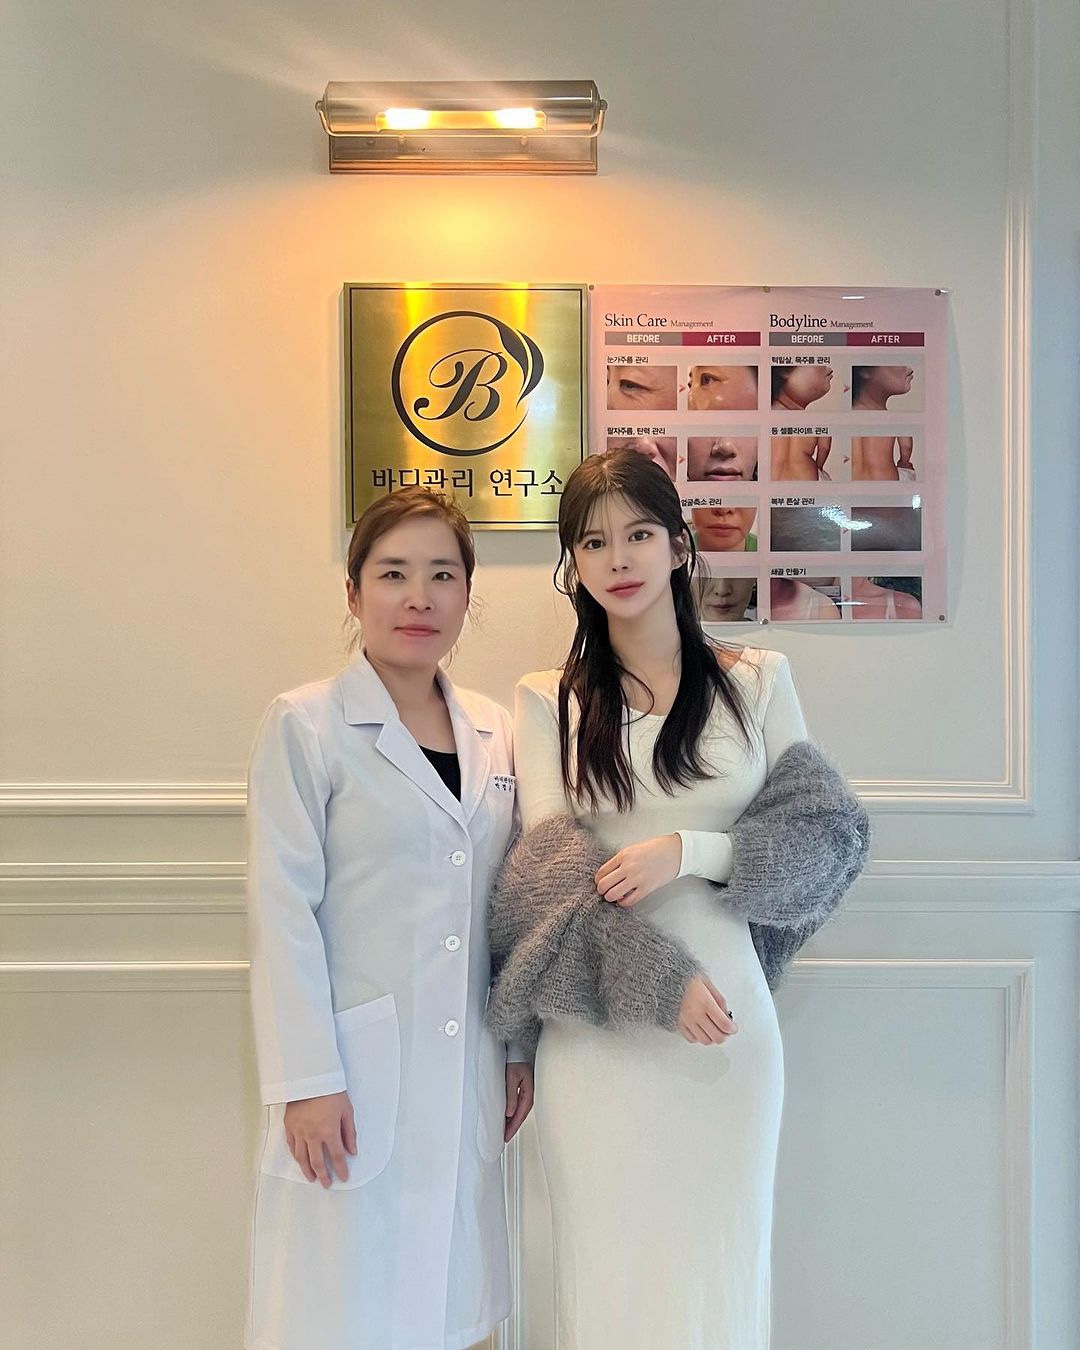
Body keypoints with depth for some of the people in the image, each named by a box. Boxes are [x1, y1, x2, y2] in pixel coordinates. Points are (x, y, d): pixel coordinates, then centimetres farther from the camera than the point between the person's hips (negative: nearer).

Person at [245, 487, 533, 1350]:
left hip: (468, 1076, 5)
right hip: (356, 1076, -4)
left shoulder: (495, 730, 7)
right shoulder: (305, 726, -7)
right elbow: (282, 909, -10)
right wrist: (306, 1080, -13)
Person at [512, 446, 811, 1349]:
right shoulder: (548, 701, 4)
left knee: (719, 1266, 9)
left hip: (728, 1010, 1)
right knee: (607, 1273, 8)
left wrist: (685, 850, -13)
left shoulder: (759, 680, 5)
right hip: (595, 1027, 0)